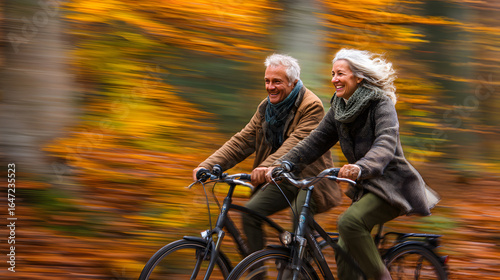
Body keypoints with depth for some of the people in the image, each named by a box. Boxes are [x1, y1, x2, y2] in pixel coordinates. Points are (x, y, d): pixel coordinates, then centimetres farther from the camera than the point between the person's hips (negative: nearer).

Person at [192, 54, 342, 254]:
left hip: (309, 179, -6)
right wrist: (208, 165, -12)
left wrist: (268, 166, -47)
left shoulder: (312, 106, -16)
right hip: (282, 179, 6)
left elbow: (297, 143, -30)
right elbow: (243, 140, 1)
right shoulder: (266, 108, 6)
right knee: (250, 212, -12)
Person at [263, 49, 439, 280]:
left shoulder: (381, 104, -15)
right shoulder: (339, 108, 6)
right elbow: (315, 141, 2)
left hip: (392, 184, -8)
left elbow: (386, 144, -32)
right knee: (344, 254, 2)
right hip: (365, 187, 8)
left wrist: (361, 168, -52)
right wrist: (282, 165, -13)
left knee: (349, 221, -30)